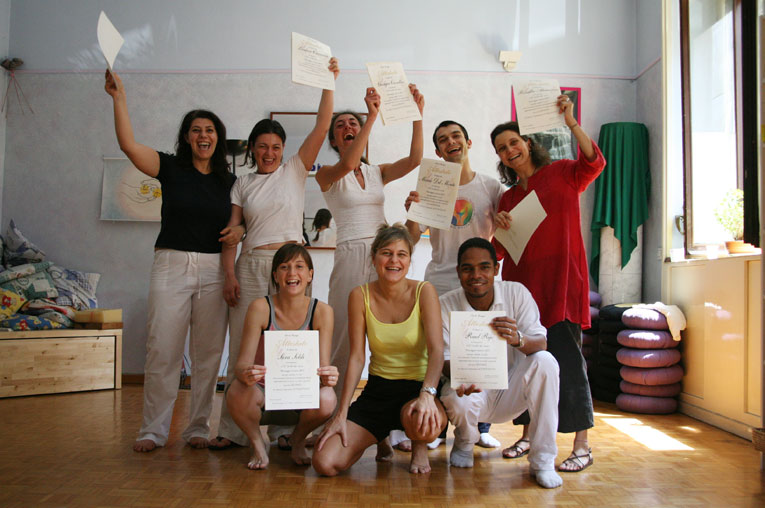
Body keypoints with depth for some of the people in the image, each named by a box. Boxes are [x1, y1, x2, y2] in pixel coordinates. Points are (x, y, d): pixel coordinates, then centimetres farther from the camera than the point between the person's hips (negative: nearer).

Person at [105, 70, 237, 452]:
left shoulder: (229, 181, 12)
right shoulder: (171, 168, 6)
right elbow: (129, 145, -8)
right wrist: (119, 97, -12)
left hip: (214, 270, 2)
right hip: (171, 265, -1)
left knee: (208, 352, 3)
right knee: (162, 350, -2)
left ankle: (198, 427, 15)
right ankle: (153, 429, 10)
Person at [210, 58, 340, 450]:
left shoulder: (295, 170, 9)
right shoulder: (243, 184, 14)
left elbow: (322, 126, 0)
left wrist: (329, 83, -7)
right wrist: (230, 274, -4)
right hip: (250, 266, 2)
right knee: (243, 347, 2)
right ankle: (232, 429, 11)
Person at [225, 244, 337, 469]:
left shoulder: (321, 311, -11)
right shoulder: (261, 308, -13)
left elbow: (323, 366, -13)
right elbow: (242, 363, -17)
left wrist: (327, 377, -37)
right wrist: (245, 374, -41)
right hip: (262, 392, -1)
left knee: (327, 399, -32)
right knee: (238, 392, -34)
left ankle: (297, 441, 5)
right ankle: (257, 444, 1)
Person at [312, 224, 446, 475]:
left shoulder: (423, 291, -8)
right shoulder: (360, 296, -3)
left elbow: (436, 350, -16)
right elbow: (356, 357, -5)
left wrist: (427, 394, -34)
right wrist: (341, 415, -11)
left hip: (417, 386, -2)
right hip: (378, 389, 2)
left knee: (423, 423, -40)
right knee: (325, 463, -14)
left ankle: (420, 446, 3)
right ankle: (378, 438, 20)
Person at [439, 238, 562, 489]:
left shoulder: (516, 293, -10)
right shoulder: (445, 305, -11)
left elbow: (540, 343, -16)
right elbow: (444, 358, -12)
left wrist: (518, 339, -41)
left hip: (510, 392, 1)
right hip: (474, 391, 0)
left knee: (544, 360, -27)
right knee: (456, 399, -34)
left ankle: (543, 460, -14)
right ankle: (464, 444, 7)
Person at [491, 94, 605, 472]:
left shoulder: (561, 173, 6)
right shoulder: (508, 197, 18)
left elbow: (593, 163, -16)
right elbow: (501, 250, 17)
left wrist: (571, 122, -22)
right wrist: (499, 227, -2)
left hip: (560, 279, -5)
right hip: (521, 281, 6)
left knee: (566, 357, -7)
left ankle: (582, 445, 2)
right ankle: (529, 435, 21)